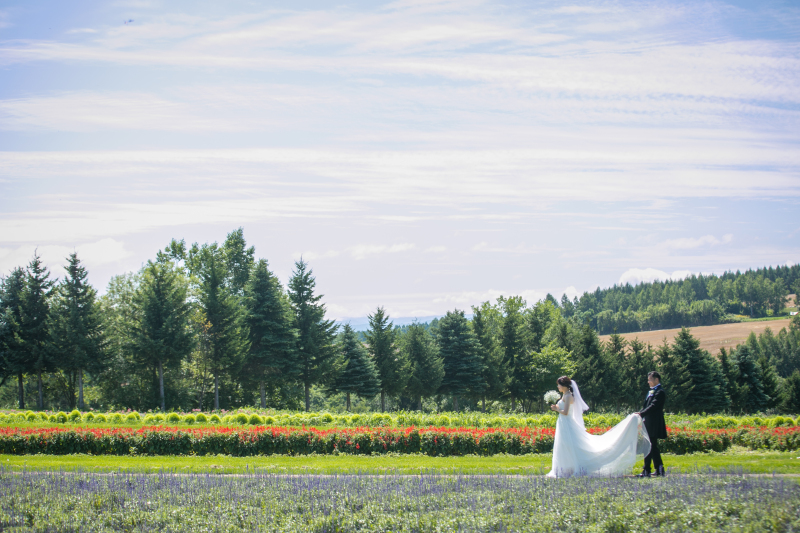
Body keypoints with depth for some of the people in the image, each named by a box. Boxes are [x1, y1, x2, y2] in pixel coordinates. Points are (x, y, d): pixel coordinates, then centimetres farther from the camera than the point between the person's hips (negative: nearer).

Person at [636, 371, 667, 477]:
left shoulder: (660, 392, -11)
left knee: (650, 447, -9)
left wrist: (641, 414, -26)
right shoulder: (651, 391, 18)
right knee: (653, 447, 12)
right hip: (649, 423, 10)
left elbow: (653, 406, -21)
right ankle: (660, 470, 17)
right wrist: (640, 414, 7)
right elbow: (646, 405, 20)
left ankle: (646, 471, -8)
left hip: (654, 424, -10)